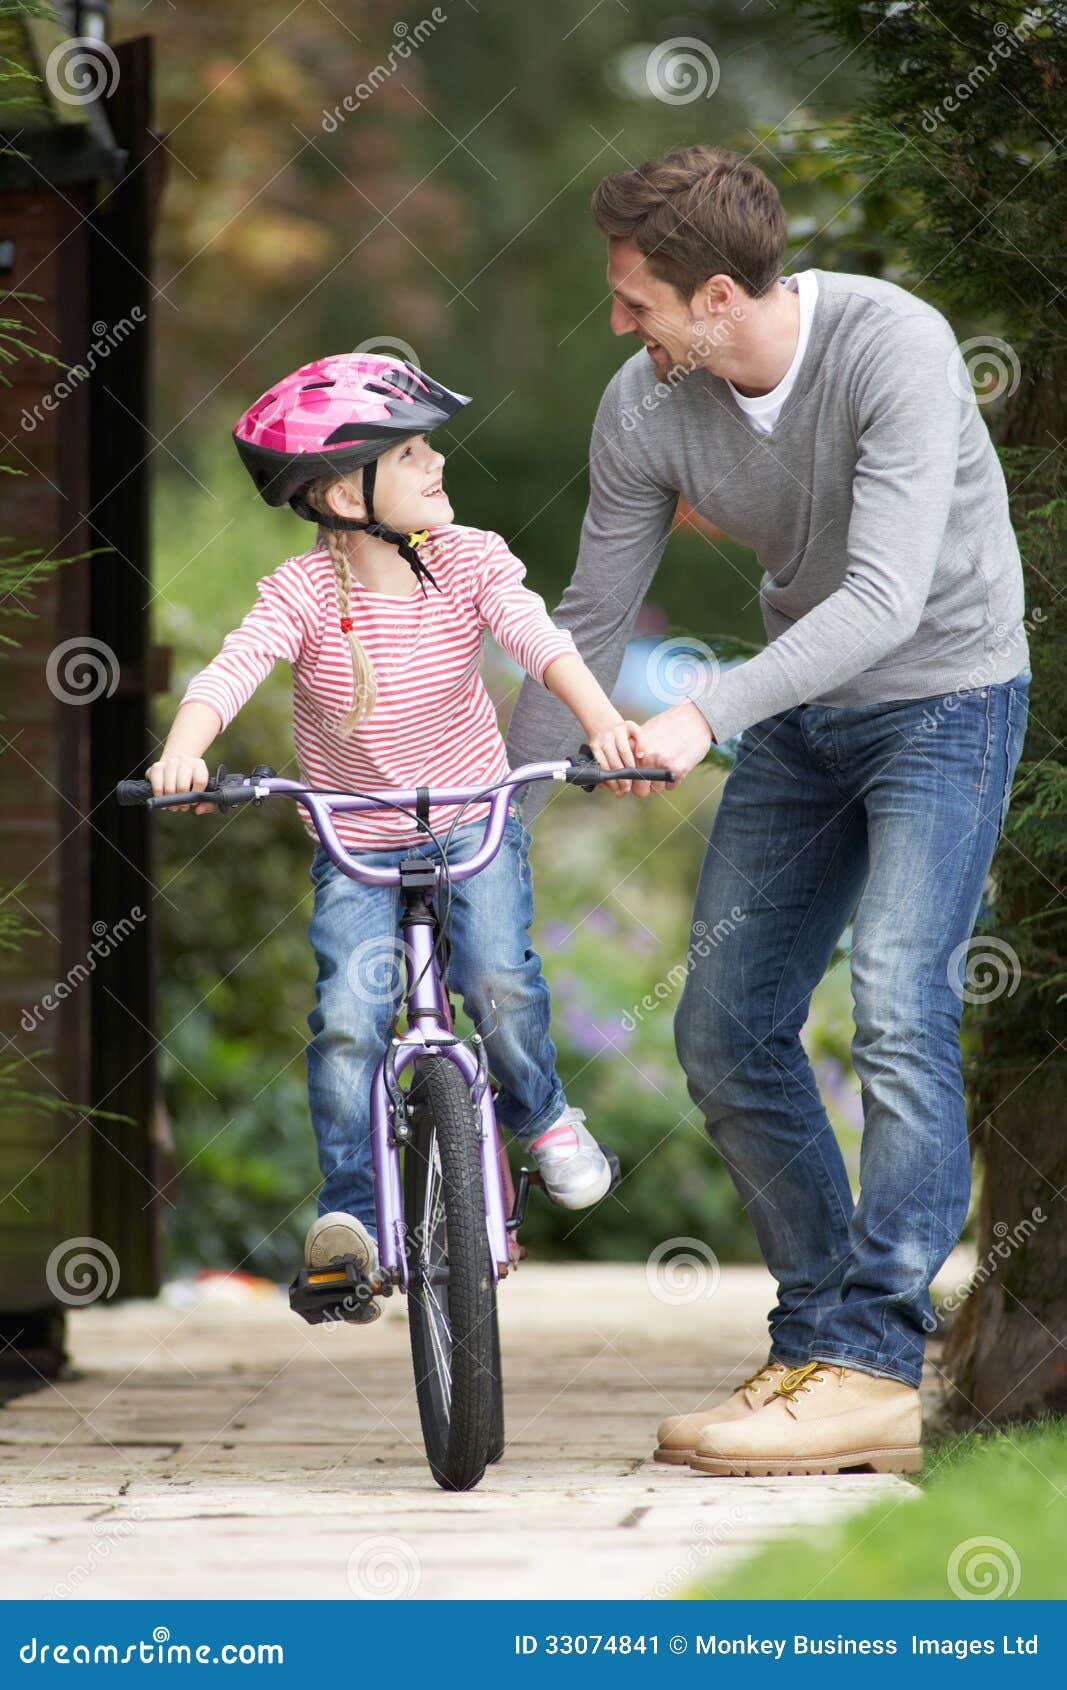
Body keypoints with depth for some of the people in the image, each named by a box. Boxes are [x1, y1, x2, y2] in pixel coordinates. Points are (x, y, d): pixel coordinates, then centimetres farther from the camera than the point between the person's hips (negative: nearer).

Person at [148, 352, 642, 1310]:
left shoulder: (467, 562, -9)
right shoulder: (303, 593, -14)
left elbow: (540, 639, -24)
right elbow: (231, 671, -28)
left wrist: (602, 720, -43)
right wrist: (182, 754, -48)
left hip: (474, 827, 1)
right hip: (357, 848, -1)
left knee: (499, 979, -22)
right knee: (347, 1018, -20)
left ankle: (541, 1113, 9)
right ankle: (349, 1207, -4)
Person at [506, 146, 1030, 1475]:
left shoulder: (893, 346, -26)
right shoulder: (644, 409, -10)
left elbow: (885, 598, -33)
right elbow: (590, 621, 2)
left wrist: (707, 714, -42)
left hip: (944, 695, -6)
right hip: (800, 715, 6)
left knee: (897, 1011, -20)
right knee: (725, 1032, 2)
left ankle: (870, 1370, -21)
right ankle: (816, 1340, 12)